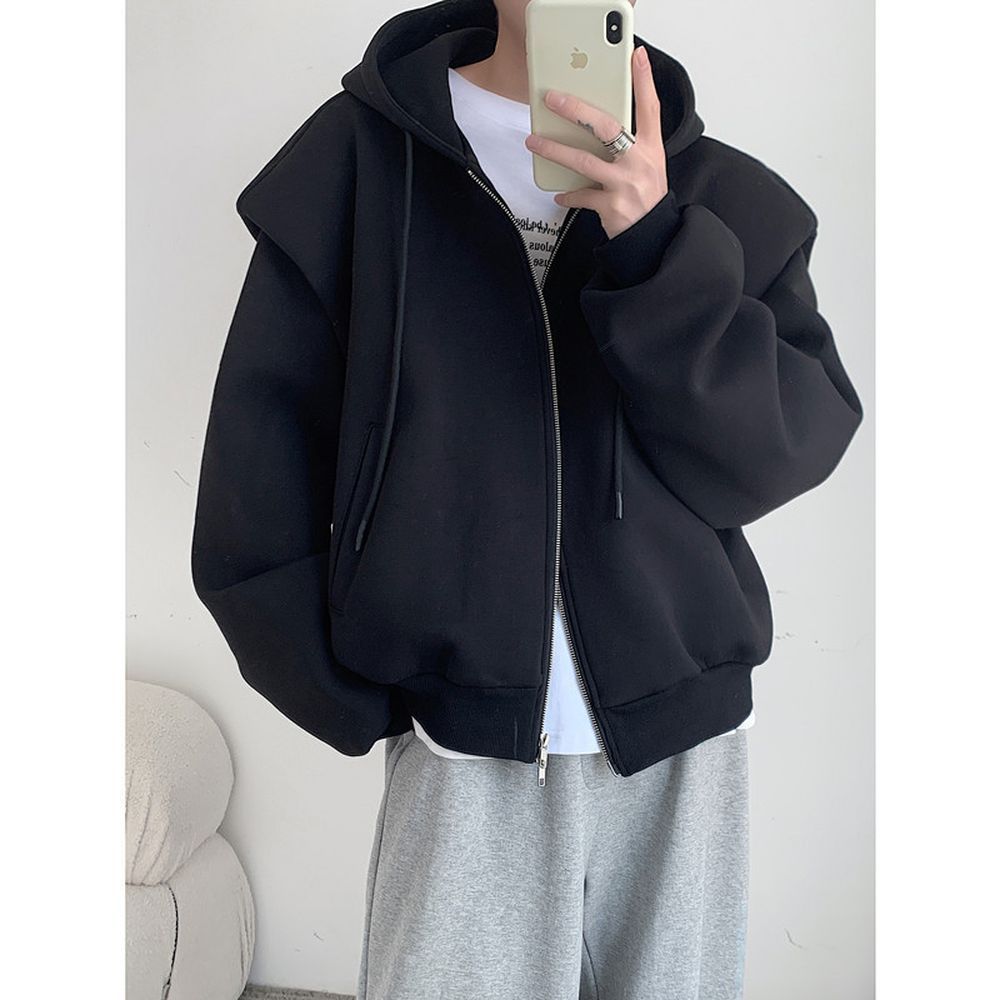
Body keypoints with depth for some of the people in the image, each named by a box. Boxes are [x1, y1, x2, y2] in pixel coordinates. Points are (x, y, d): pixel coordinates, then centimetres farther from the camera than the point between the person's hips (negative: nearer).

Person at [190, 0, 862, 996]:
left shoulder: (732, 198, 4)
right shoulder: (360, 155, 1)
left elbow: (797, 449, -5)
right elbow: (262, 445, 1)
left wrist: (656, 251, -19)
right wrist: (359, 701, -2)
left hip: (685, 740, 2)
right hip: (461, 756, -1)